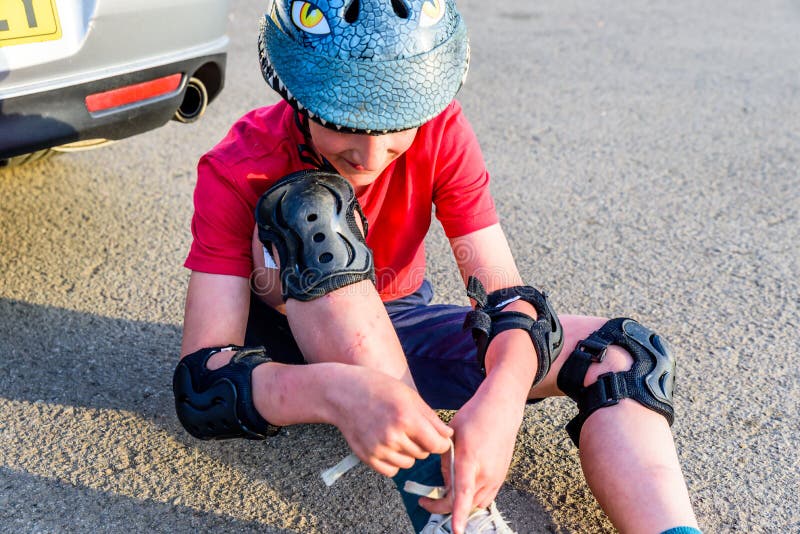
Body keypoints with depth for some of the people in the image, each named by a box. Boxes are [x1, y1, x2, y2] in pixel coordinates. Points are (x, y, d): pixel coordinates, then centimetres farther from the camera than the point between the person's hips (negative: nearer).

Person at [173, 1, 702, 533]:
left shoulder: (440, 131, -17)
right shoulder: (239, 170, -25)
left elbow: (504, 293, -22)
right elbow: (201, 385, -33)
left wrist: (499, 399, -45)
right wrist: (337, 393, -53)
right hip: (289, 349, -2)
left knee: (616, 350, -16)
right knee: (310, 209, -35)